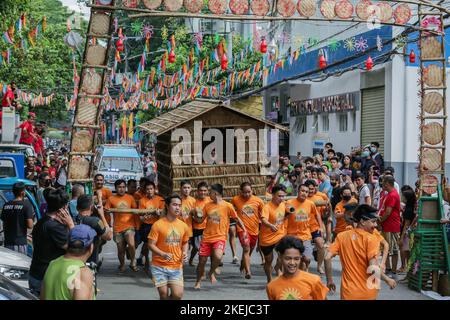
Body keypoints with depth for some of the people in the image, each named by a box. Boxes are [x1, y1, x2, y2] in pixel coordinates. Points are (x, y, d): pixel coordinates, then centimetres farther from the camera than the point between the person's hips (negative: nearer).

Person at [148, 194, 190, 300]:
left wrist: (185, 253, -2)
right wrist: (163, 254, -26)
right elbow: (151, 245, -10)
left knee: (178, 295, -8)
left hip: (177, 267, 3)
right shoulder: (158, 224, -10)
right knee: (164, 295, 0)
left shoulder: (184, 226, 3)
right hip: (160, 266, -3)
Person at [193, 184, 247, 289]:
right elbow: (201, 220, 11)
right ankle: (198, 282, 28)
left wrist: (244, 230, -6)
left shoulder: (227, 206, -6)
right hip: (206, 237, 4)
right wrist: (195, 215, -9)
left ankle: (211, 272, 3)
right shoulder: (208, 205, 7)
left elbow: (237, 219, 3)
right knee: (202, 261, 6)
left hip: (220, 237, -4)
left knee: (217, 257, -28)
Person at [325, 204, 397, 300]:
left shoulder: (341, 236, 1)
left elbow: (327, 258, -5)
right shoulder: (370, 239, -11)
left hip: (348, 292, 2)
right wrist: (388, 280, -5)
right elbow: (373, 267, -19)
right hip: (367, 293, -2)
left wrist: (329, 280, 6)